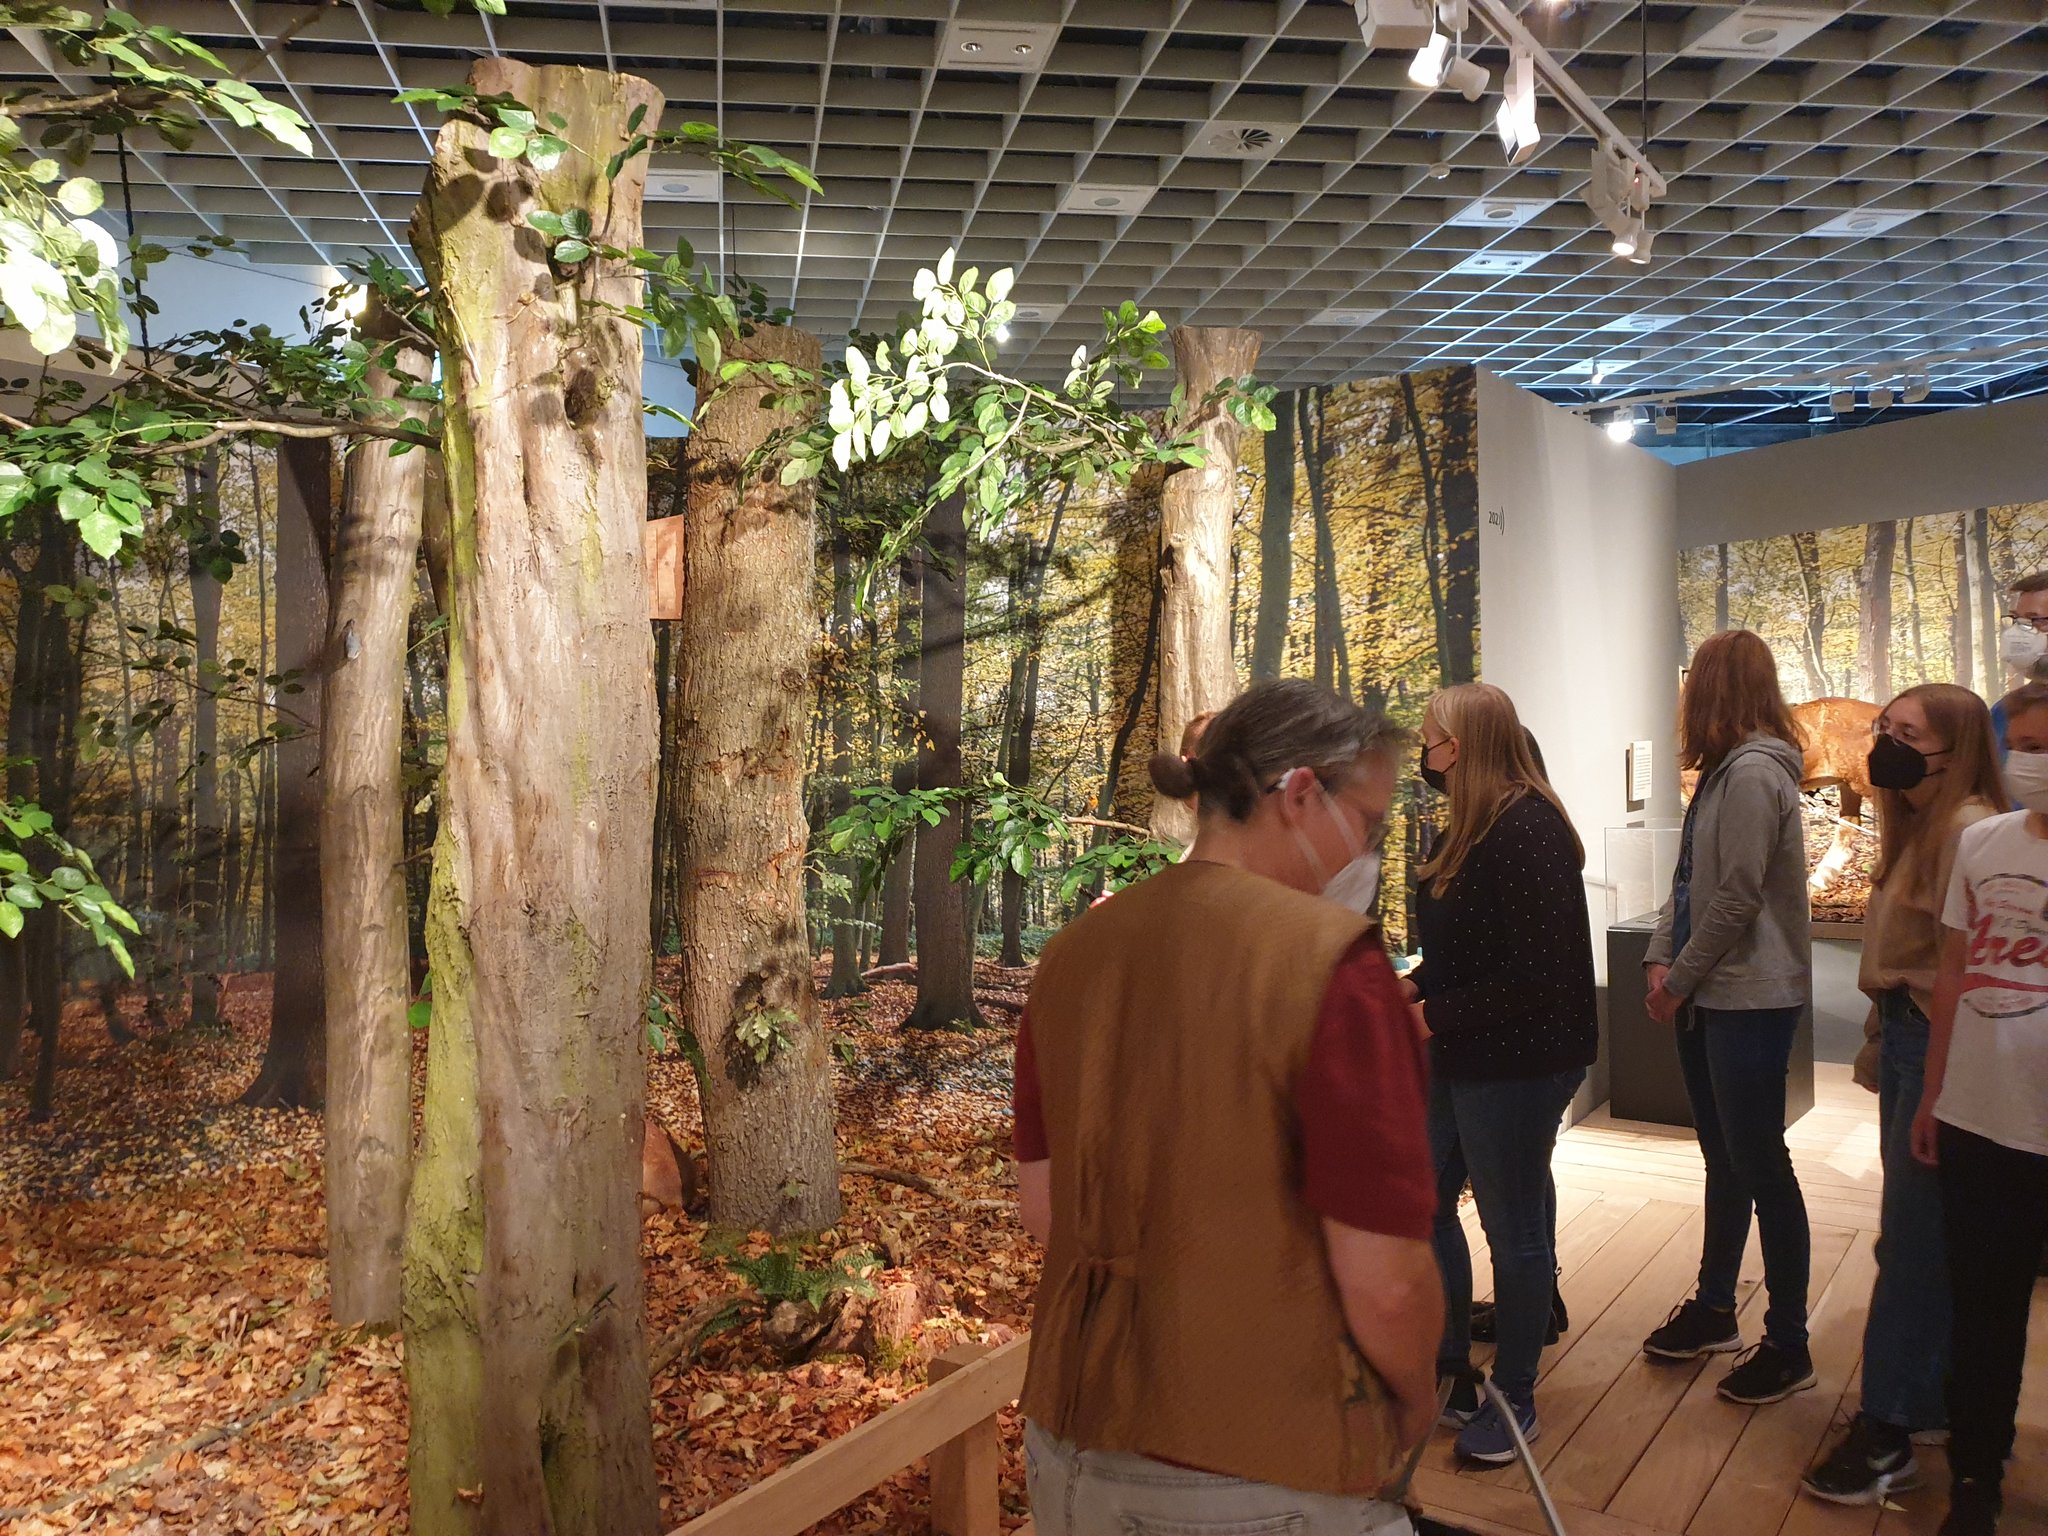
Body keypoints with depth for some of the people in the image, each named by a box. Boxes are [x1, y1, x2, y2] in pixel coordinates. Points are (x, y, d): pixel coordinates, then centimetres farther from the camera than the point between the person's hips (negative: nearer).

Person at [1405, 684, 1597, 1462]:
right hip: (1460, 1056, 10)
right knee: (1423, 1204, 16)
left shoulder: (1527, 832, -21)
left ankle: (1514, 1401, 24)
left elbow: (1535, 976, -24)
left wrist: (1437, 1016, -19)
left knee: (1514, 1229, 6)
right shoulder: (1469, 828, 9)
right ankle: (1452, 1369, 33)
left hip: (1518, 1062, -10)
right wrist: (1414, 985, 1)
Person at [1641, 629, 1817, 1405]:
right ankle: (1713, 1309, 31)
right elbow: (1689, 882, 12)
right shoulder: (1725, 772, 13)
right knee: (1725, 1162, 18)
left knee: (1760, 1168, 0)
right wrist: (1660, 959, 1)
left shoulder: (1753, 774, -17)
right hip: (1710, 997, 9)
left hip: (1750, 1000, -9)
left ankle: (1787, 1345, 12)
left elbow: (1736, 899, -21)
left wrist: (1680, 980, -12)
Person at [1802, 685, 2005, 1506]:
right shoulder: (1916, 827, 13)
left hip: (1938, 1052, -9)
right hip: (1904, 1042, 9)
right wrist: (1880, 1045, 14)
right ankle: (1938, 1399, 30)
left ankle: (1886, 1433, 8)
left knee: (1913, 1243, -2)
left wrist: (1940, 1086, -19)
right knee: (1924, 1239, 17)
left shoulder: (1969, 831, -17)